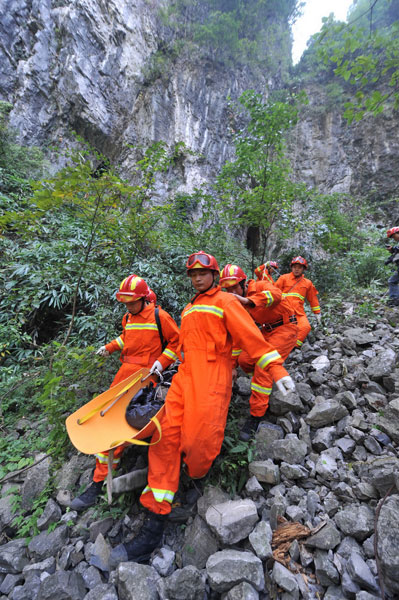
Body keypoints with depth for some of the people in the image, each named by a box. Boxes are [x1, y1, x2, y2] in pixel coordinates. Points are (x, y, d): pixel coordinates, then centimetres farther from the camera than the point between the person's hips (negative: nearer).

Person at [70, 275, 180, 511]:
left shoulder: (159, 316, -8)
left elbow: (176, 341, -3)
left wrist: (162, 361, -12)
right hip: (127, 369, 7)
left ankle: (100, 482, 4)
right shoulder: (128, 318, 12)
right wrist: (110, 347, 14)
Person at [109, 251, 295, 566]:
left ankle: (196, 480, 29)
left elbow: (252, 337, -7)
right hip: (185, 376, 7)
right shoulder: (188, 309, 24)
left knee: (199, 442, -10)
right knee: (165, 436, -3)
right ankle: (155, 524, 8)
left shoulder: (226, 301, 1)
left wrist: (277, 369, -13)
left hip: (212, 379, -6)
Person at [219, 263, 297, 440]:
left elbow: (276, 294, -42)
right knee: (245, 360, -4)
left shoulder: (261, 286, -17)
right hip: (267, 331, 7)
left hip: (285, 328, -7)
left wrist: (247, 300, -51)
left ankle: (256, 416, -9)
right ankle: (270, 379, 24)